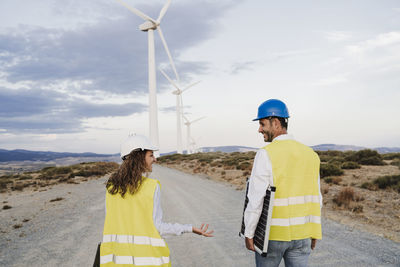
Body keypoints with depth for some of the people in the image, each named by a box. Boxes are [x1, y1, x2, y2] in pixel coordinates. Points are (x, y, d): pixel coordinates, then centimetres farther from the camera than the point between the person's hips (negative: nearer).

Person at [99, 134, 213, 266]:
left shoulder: (111, 186, 1)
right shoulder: (152, 186, -12)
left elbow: (111, 221, 6)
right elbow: (156, 227, -10)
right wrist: (190, 228, -1)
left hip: (115, 255, 4)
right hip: (144, 255, -4)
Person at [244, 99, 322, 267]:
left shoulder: (266, 154, -14)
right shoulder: (310, 154, 4)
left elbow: (256, 198, -17)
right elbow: (316, 198, 8)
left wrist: (249, 233, -7)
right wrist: (314, 233, 17)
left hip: (272, 234, -4)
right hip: (301, 234, 4)